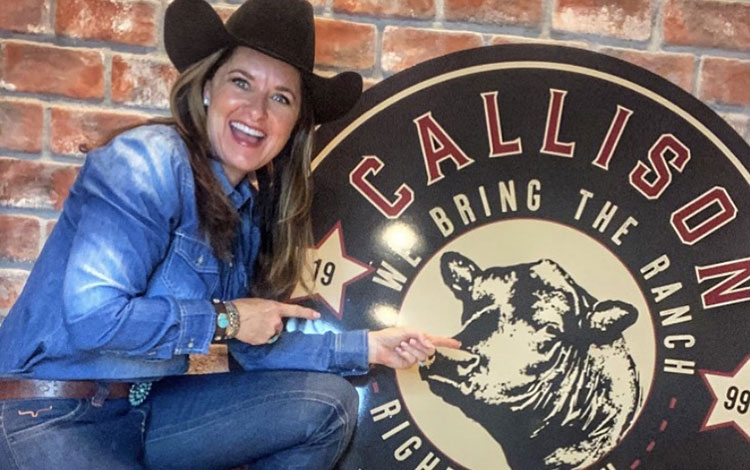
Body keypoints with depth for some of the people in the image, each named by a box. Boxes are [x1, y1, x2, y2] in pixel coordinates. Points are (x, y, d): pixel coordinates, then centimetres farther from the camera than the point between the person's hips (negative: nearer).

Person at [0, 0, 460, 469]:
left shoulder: (250, 210, 5)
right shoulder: (149, 161, -18)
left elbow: (258, 345, 9)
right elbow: (91, 316, -27)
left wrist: (369, 347, 3)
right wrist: (224, 318, -17)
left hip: (144, 408, 7)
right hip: (47, 423, -7)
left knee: (328, 403, -2)